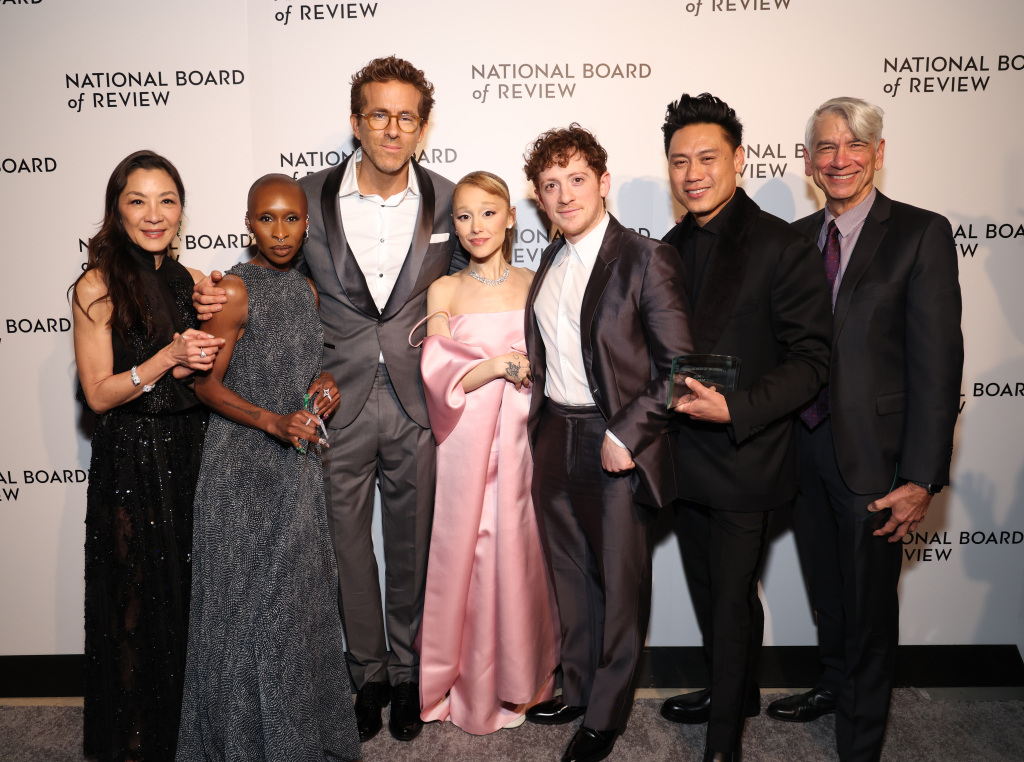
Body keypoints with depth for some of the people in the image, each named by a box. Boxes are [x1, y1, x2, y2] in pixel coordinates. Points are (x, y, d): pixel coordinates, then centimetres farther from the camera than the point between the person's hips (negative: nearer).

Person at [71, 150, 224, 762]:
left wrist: (197, 365, -8)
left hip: (191, 456, 5)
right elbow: (98, 393, -11)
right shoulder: (98, 287, -8)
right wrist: (169, 357, -22)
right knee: (138, 604, 7)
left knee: (193, 596, 12)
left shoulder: (195, 282, 6)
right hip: (131, 464, -4)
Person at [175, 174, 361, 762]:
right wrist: (273, 422, -23)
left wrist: (323, 384, 1)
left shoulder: (307, 289, 8)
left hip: (299, 463, 6)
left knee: (299, 595, 14)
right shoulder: (236, 288, -12)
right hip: (243, 465, -6)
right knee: (246, 600, 4)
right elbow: (208, 384, -12)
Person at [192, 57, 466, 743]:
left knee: (410, 545, 13)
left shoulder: (447, 201, -2)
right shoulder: (311, 197, -3)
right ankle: (368, 674, 34)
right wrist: (230, 300, -11)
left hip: (415, 403, 0)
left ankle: (408, 673, 35)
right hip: (337, 402, 1)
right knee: (347, 545, 12)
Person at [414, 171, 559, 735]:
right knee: (467, 555, 3)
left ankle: (519, 683, 25)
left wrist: (533, 371, -10)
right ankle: (469, 687, 24)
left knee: (520, 554, 5)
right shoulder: (443, 292, 4)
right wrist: (496, 365, -16)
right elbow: (439, 379, -4)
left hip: (523, 442, 1)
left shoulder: (536, 285, 6)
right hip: (466, 448, 0)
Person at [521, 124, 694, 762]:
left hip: (619, 446, -6)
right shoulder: (550, 262, 10)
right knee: (571, 579, 19)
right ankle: (577, 689, 39)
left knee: (621, 586, 9)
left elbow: (680, 366, -15)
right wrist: (539, 424, 10)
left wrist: (625, 435, -19)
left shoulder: (646, 259, -12)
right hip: (555, 440, 6)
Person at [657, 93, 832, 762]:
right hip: (687, 459, 7)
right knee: (708, 592, 22)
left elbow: (812, 360, -16)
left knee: (733, 601, 5)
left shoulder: (784, 248, -13)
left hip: (745, 462, -7)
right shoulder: (672, 248, 8)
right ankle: (734, 691, 45)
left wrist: (734, 408, -26)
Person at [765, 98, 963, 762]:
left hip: (874, 457, -5)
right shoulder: (796, 238, 6)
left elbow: (937, 363, -14)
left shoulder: (921, 234, -10)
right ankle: (835, 686, 48)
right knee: (826, 590, 23)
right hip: (805, 449, 5)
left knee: (868, 606, 10)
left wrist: (921, 479, -18)